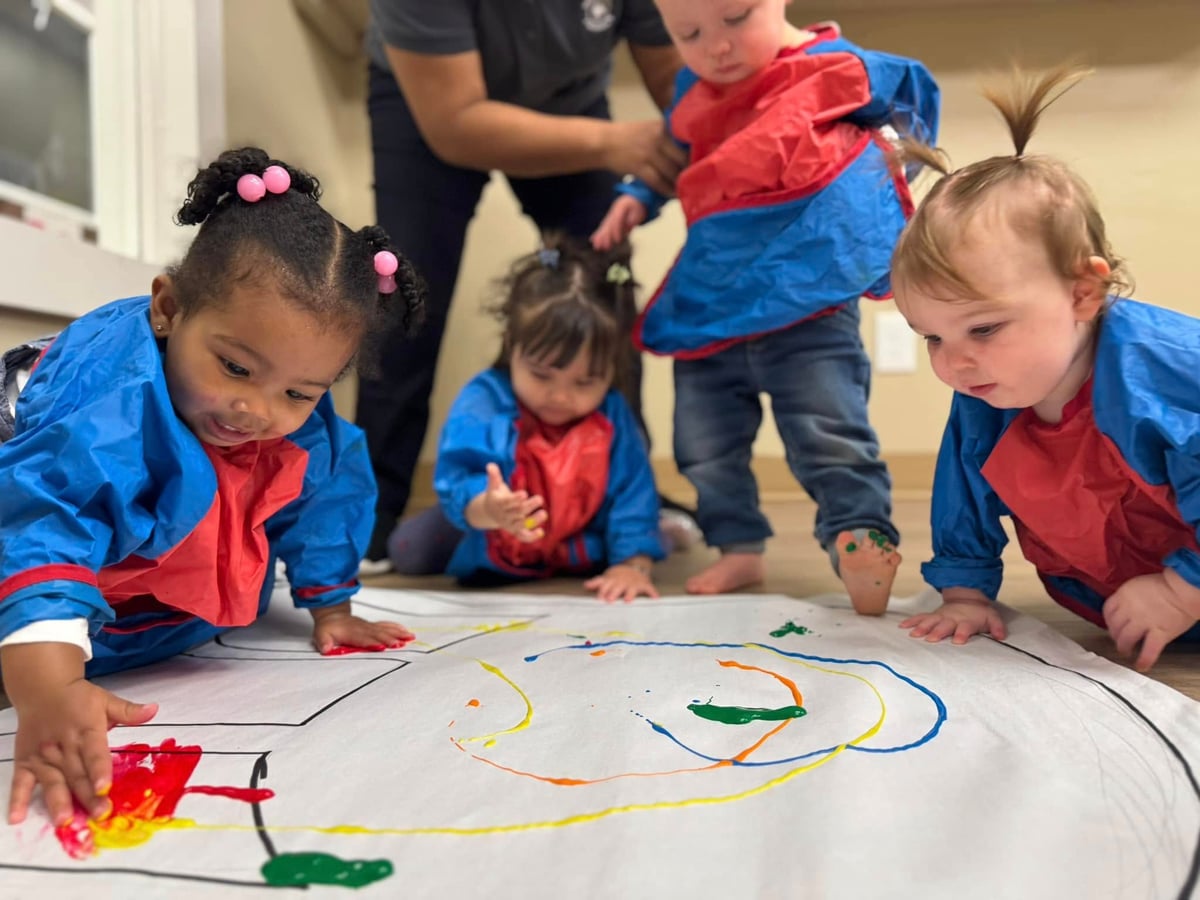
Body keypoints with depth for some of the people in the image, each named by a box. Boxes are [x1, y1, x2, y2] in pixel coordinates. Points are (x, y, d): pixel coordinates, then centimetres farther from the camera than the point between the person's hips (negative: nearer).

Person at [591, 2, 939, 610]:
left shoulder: (835, 68, -3)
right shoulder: (693, 91, 10)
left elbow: (911, 85, 15)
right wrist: (635, 196, 15)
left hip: (806, 312, -5)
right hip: (707, 312, 6)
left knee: (828, 436, -8)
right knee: (703, 446, 11)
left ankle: (862, 538, 1)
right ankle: (738, 547, 26)